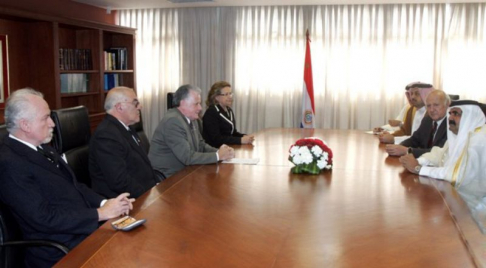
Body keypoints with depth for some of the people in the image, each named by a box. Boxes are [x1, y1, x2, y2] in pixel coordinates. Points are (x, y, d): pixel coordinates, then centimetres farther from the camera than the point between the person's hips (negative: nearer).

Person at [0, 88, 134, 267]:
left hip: (86, 228, 8)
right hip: (62, 251, -8)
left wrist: (105, 202, -4)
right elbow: (44, 218, -21)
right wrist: (100, 213, -17)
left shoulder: (42, 148, 11)